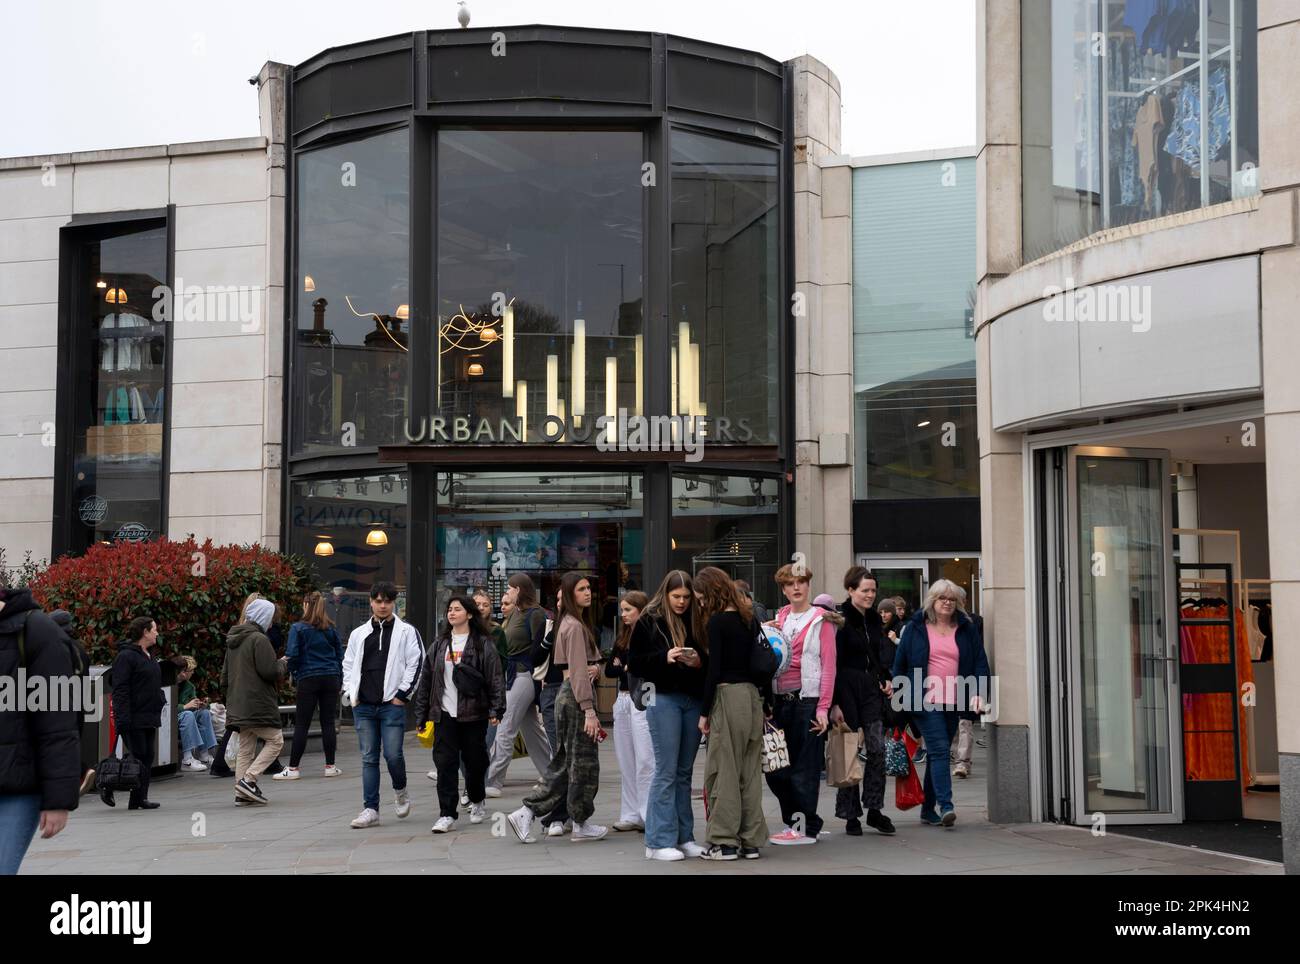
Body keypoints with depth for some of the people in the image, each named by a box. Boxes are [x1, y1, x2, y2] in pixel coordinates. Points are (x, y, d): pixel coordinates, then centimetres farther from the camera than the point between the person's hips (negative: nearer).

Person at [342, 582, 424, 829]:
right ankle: (370, 809, 7)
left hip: (392, 705, -4)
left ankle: (401, 791, 22)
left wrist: (402, 694, -7)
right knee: (369, 758, 3)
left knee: (393, 754, -8)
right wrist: (351, 693, 8)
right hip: (363, 706, 4)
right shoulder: (359, 634, 15)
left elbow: (416, 664, -2)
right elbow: (348, 664, 20)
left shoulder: (406, 632, 3)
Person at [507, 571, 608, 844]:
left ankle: (525, 814, 8)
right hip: (577, 696, -10)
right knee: (583, 762, 1)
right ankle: (581, 825, 12)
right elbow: (578, 672, -19)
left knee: (564, 764, 11)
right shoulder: (575, 626, -14)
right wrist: (589, 710, -21)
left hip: (567, 695, 10)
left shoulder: (572, 623, 16)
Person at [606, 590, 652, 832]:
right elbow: (609, 669, 12)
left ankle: (649, 815, -5)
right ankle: (631, 814, 15)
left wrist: (624, 667, -6)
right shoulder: (621, 637, 15)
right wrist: (627, 669, -4)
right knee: (625, 760, 9)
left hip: (642, 701, -8)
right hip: (623, 700, 8)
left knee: (645, 759, -8)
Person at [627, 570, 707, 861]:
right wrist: (665, 657, -18)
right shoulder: (649, 621, -1)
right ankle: (659, 842, 0)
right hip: (664, 699, -4)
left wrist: (699, 661, -8)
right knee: (666, 772, -4)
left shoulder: (696, 622, 10)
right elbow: (634, 663, -4)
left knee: (685, 772, 9)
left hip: (694, 700, 4)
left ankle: (684, 837, 15)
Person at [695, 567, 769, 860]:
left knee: (724, 770, -1)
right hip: (754, 696, 8)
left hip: (728, 696, -7)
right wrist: (767, 704, 18)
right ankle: (751, 841, 14)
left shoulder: (717, 622, -9)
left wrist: (705, 712, -8)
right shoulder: (749, 619, 12)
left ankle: (725, 842, 1)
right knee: (750, 771, 10)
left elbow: (714, 670, -13)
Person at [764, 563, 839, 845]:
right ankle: (792, 821, 21)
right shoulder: (780, 618, 15)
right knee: (776, 766, 7)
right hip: (781, 699, 6)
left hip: (808, 699, -5)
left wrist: (823, 707, -13)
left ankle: (806, 828, 8)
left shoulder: (821, 619, -1)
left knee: (805, 767, -1)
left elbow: (829, 665, -6)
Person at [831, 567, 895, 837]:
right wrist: (834, 703, -17)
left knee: (877, 749, -3)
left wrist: (885, 678, 10)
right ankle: (851, 815, 8)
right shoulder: (840, 620, -9)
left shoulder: (874, 619, 13)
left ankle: (874, 810, 5)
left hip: (871, 690, 6)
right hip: (847, 690, -6)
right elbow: (833, 663, -12)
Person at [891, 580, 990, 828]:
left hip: (954, 703, 3)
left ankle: (928, 809, 18)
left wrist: (977, 693, -6)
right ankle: (945, 806, -20)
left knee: (938, 754, 10)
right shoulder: (916, 628, 4)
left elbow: (980, 663, 7)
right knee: (940, 750, -15)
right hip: (926, 702, -3)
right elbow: (900, 662, 6)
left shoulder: (967, 629, 9)